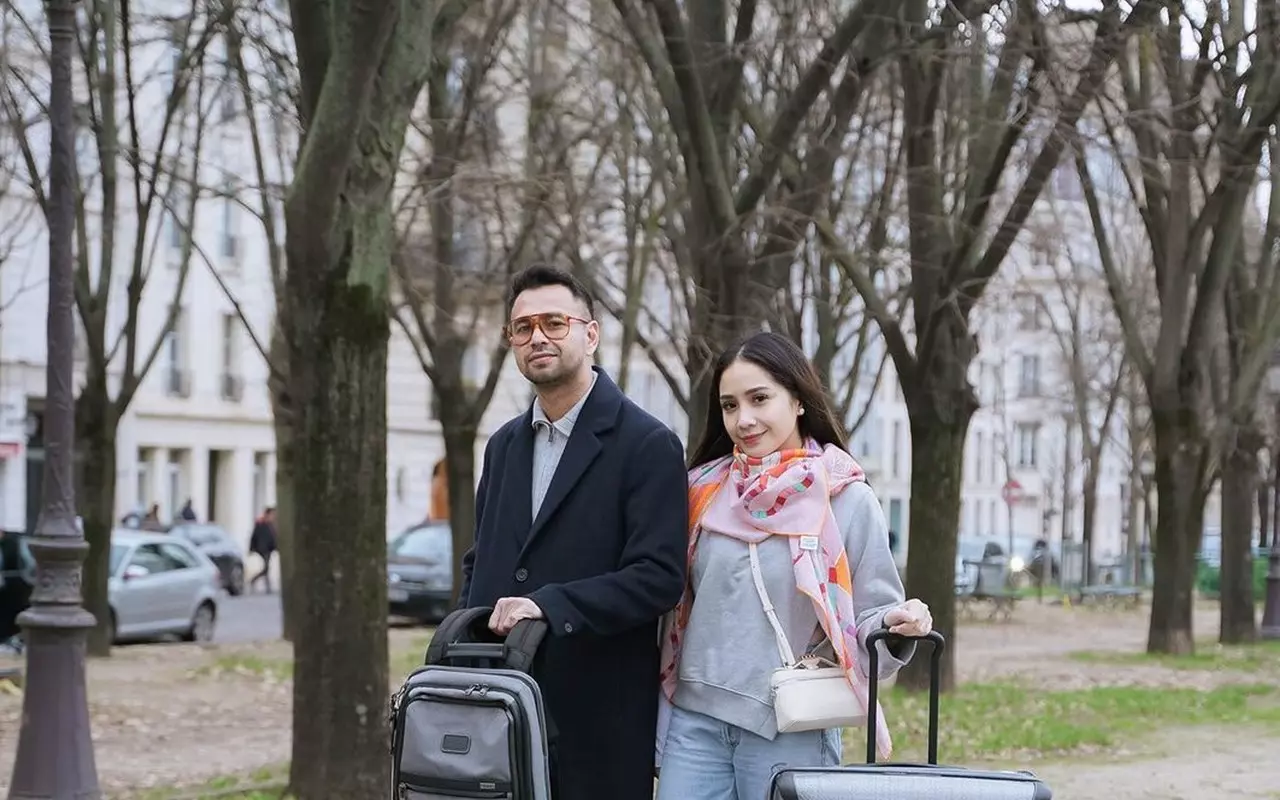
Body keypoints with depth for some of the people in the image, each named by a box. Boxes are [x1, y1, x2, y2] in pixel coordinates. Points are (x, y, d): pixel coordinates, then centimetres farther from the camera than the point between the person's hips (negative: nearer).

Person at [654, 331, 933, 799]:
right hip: (694, 719, 3)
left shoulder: (847, 500, -3)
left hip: (789, 731, -3)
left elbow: (868, 622, -1)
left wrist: (897, 626, -23)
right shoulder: (704, 488, 7)